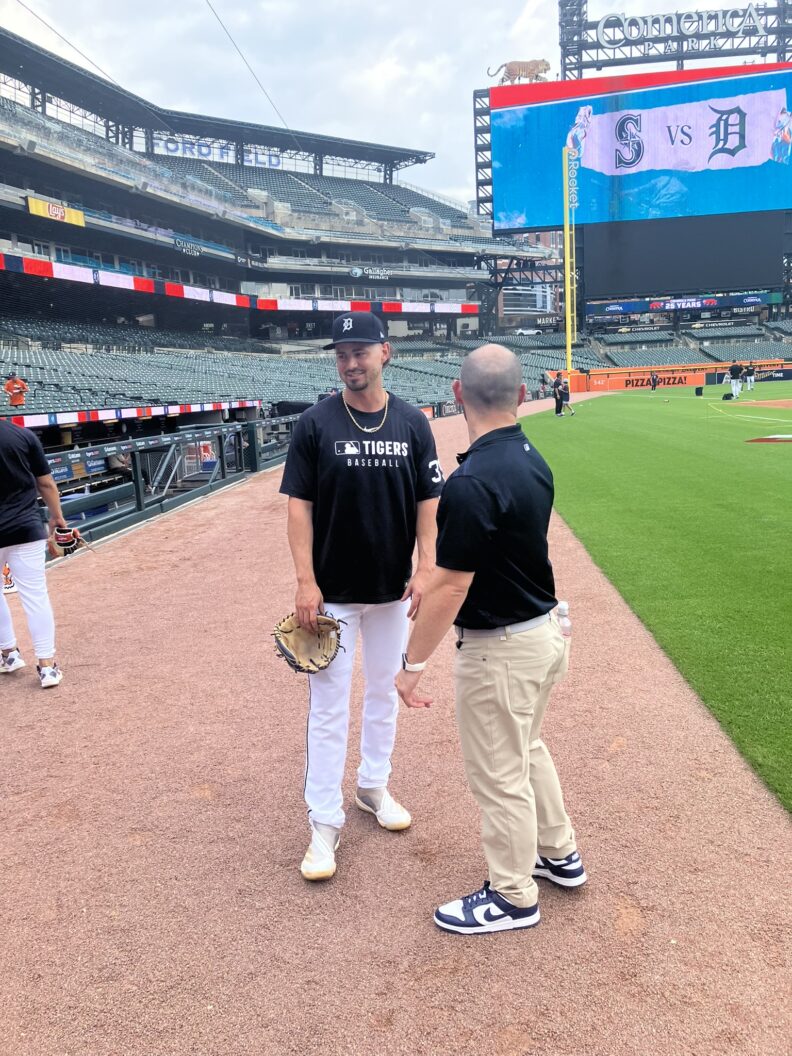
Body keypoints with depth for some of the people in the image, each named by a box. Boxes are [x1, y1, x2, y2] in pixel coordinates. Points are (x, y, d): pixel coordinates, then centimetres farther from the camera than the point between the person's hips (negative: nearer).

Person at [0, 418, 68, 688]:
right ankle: (47, 665, 4)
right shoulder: (24, 435, -3)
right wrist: (57, 516, 16)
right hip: (26, 529, 1)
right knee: (35, 595, 2)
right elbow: (46, 484, 2)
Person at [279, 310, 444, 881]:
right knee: (329, 705, 2)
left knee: (385, 692, 17)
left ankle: (374, 786, 37)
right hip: (333, 590, -3)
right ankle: (325, 821, 13)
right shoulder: (316, 423, -7)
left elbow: (429, 502, 1)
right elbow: (299, 505, -7)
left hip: (393, 587, 3)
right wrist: (305, 581, -14)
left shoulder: (412, 422, 0)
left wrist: (425, 568, -9)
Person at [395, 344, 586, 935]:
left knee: (499, 775, 9)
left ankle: (514, 897, 29)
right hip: (544, 628, 9)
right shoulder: (534, 460, 1)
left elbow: (451, 587, -24)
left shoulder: (472, 483, -27)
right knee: (527, 749, 27)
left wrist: (413, 662, -14)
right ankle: (559, 854, 45)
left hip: (500, 648, -9)